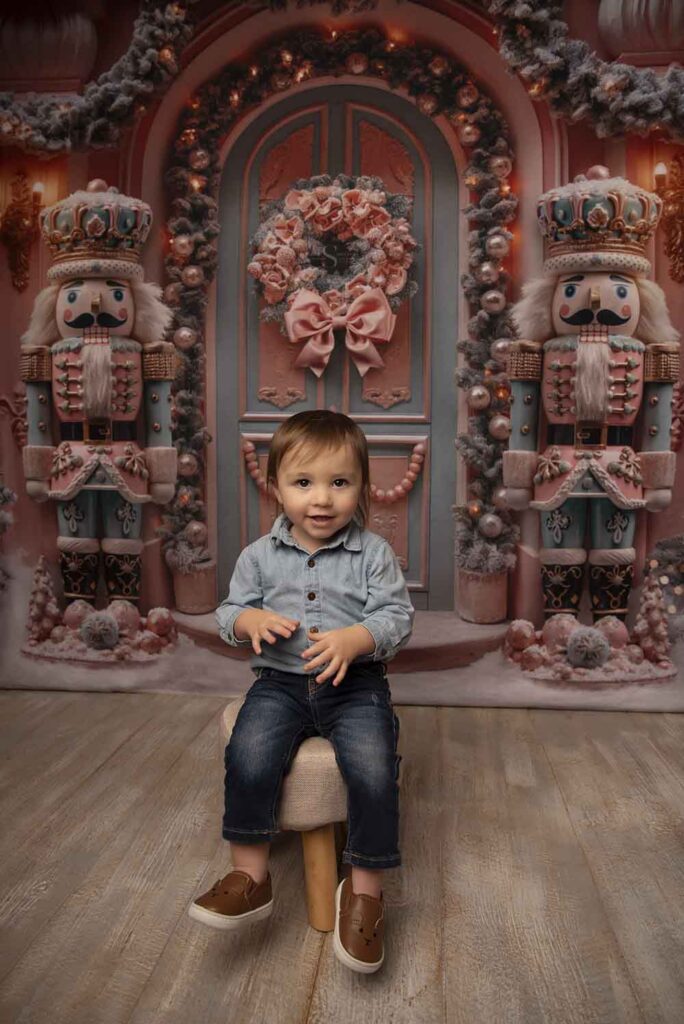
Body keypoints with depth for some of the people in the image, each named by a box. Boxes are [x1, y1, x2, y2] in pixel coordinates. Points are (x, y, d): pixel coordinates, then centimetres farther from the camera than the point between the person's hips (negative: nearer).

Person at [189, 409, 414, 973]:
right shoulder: (260, 554, 5)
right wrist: (253, 620, -14)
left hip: (355, 683, -1)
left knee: (373, 769, -23)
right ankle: (250, 875, -2)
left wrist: (352, 640, -25)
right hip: (280, 682, 2)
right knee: (249, 757, -23)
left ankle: (365, 888, 0)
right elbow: (231, 609, 11)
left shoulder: (374, 552, -2)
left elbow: (397, 617, -6)